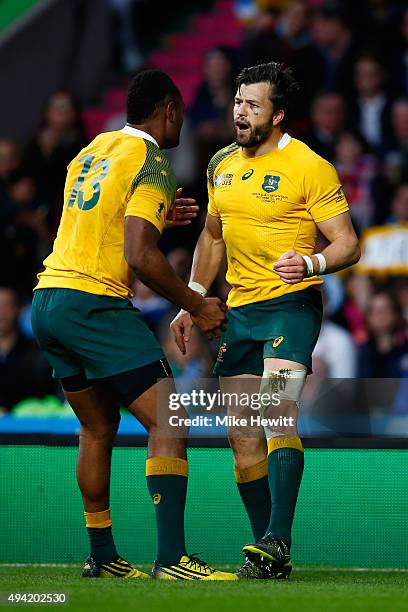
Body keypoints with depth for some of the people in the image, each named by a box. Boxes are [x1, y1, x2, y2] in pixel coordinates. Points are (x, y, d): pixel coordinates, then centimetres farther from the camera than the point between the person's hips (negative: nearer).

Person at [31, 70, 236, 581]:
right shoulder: (151, 165, -9)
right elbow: (140, 256, -18)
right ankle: (171, 559, -17)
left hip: (48, 299, 9)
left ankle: (101, 556, 22)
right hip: (94, 305, -9)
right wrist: (197, 306, -9)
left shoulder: (93, 150, 16)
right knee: (168, 423, -9)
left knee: (98, 429, 20)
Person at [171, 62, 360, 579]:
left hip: (292, 302, -7)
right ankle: (268, 555, 12)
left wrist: (311, 264, -29)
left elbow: (347, 244, -9)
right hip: (239, 310, 7)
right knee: (242, 436, 4)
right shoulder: (222, 166, 12)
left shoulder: (310, 167, -9)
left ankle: (277, 541, -31)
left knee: (279, 411, -25)